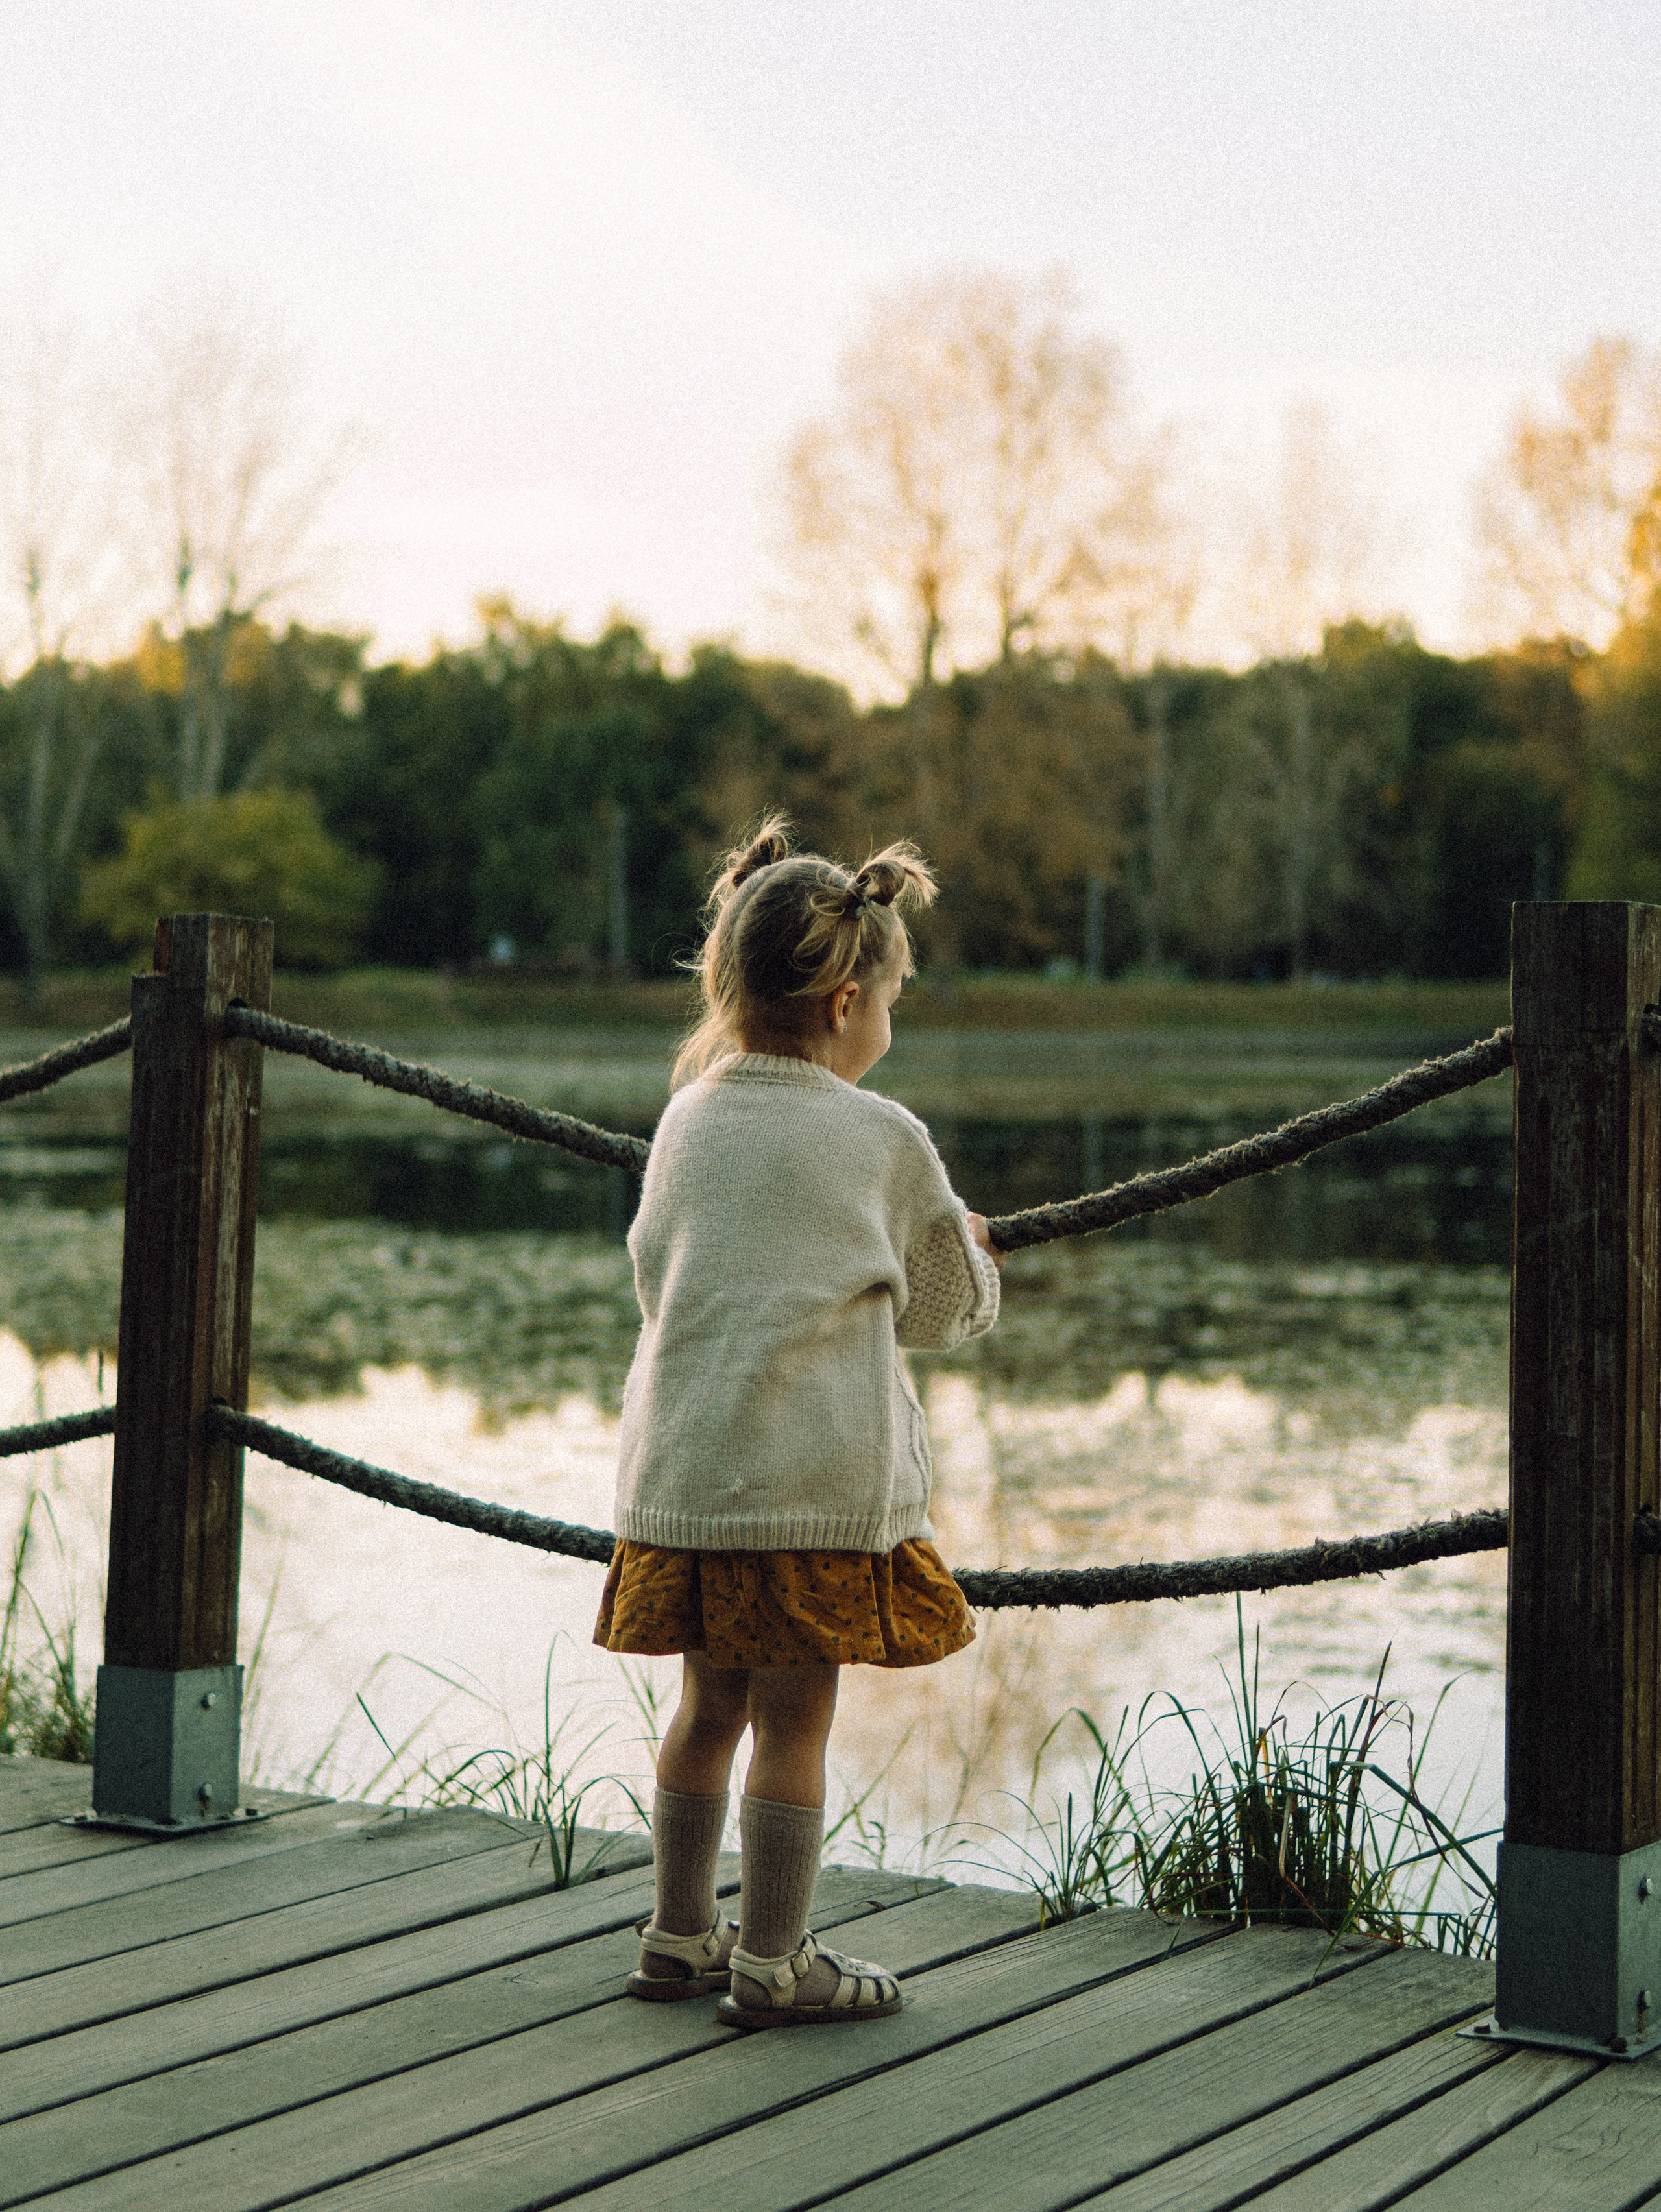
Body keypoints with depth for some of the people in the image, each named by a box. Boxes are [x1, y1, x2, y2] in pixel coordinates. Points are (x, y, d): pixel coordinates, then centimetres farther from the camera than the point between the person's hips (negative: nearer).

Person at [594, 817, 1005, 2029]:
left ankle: (680, 1933, 29)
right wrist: (972, 1260, 30)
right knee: (796, 1715, 3)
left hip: (681, 1468, 5)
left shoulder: (687, 1122, 8)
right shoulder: (885, 1139, -5)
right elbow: (946, 1312, 6)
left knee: (712, 1701, 17)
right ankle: (773, 1961, 10)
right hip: (817, 1476, -5)